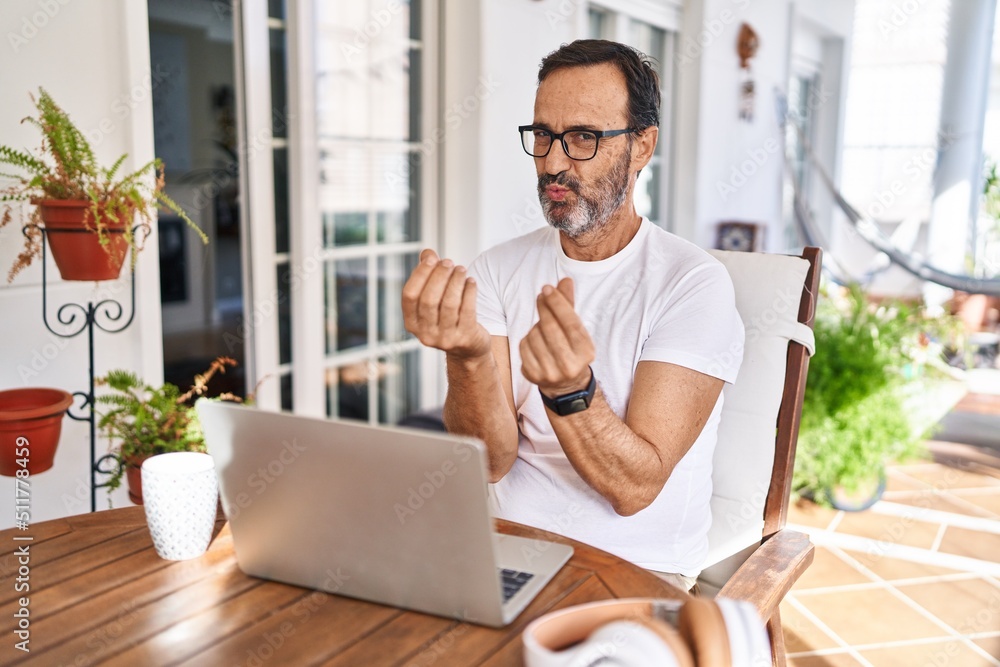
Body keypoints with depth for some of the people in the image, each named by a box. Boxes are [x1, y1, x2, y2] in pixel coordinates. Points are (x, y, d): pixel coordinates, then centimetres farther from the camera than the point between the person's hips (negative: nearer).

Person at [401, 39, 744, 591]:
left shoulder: (694, 284, -12)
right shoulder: (497, 270, 1)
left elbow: (634, 488, -18)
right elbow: (491, 462, -10)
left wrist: (567, 389, -36)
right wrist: (468, 358, -30)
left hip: (635, 567, -2)